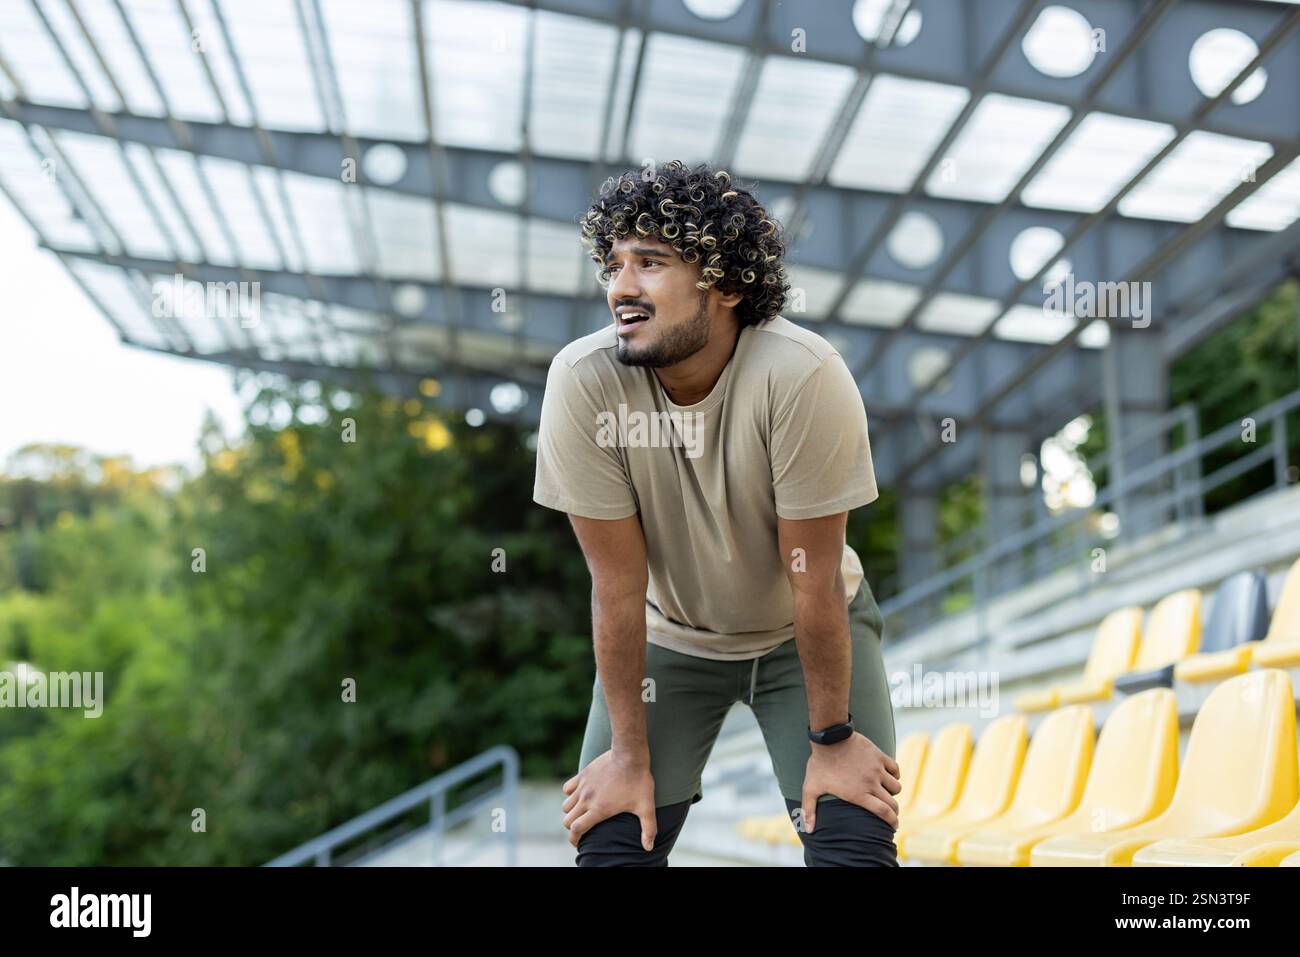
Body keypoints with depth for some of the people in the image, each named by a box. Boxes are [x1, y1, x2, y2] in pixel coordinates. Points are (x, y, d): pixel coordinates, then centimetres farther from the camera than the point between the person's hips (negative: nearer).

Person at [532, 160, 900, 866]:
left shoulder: (804, 377, -31)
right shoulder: (582, 380, -26)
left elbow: (815, 581, -22)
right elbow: (618, 584, -19)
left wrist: (831, 741, -13)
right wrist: (630, 752, -12)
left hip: (806, 631, -1)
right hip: (667, 634, 1)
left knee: (856, 846, -11)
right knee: (610, 846, -8)